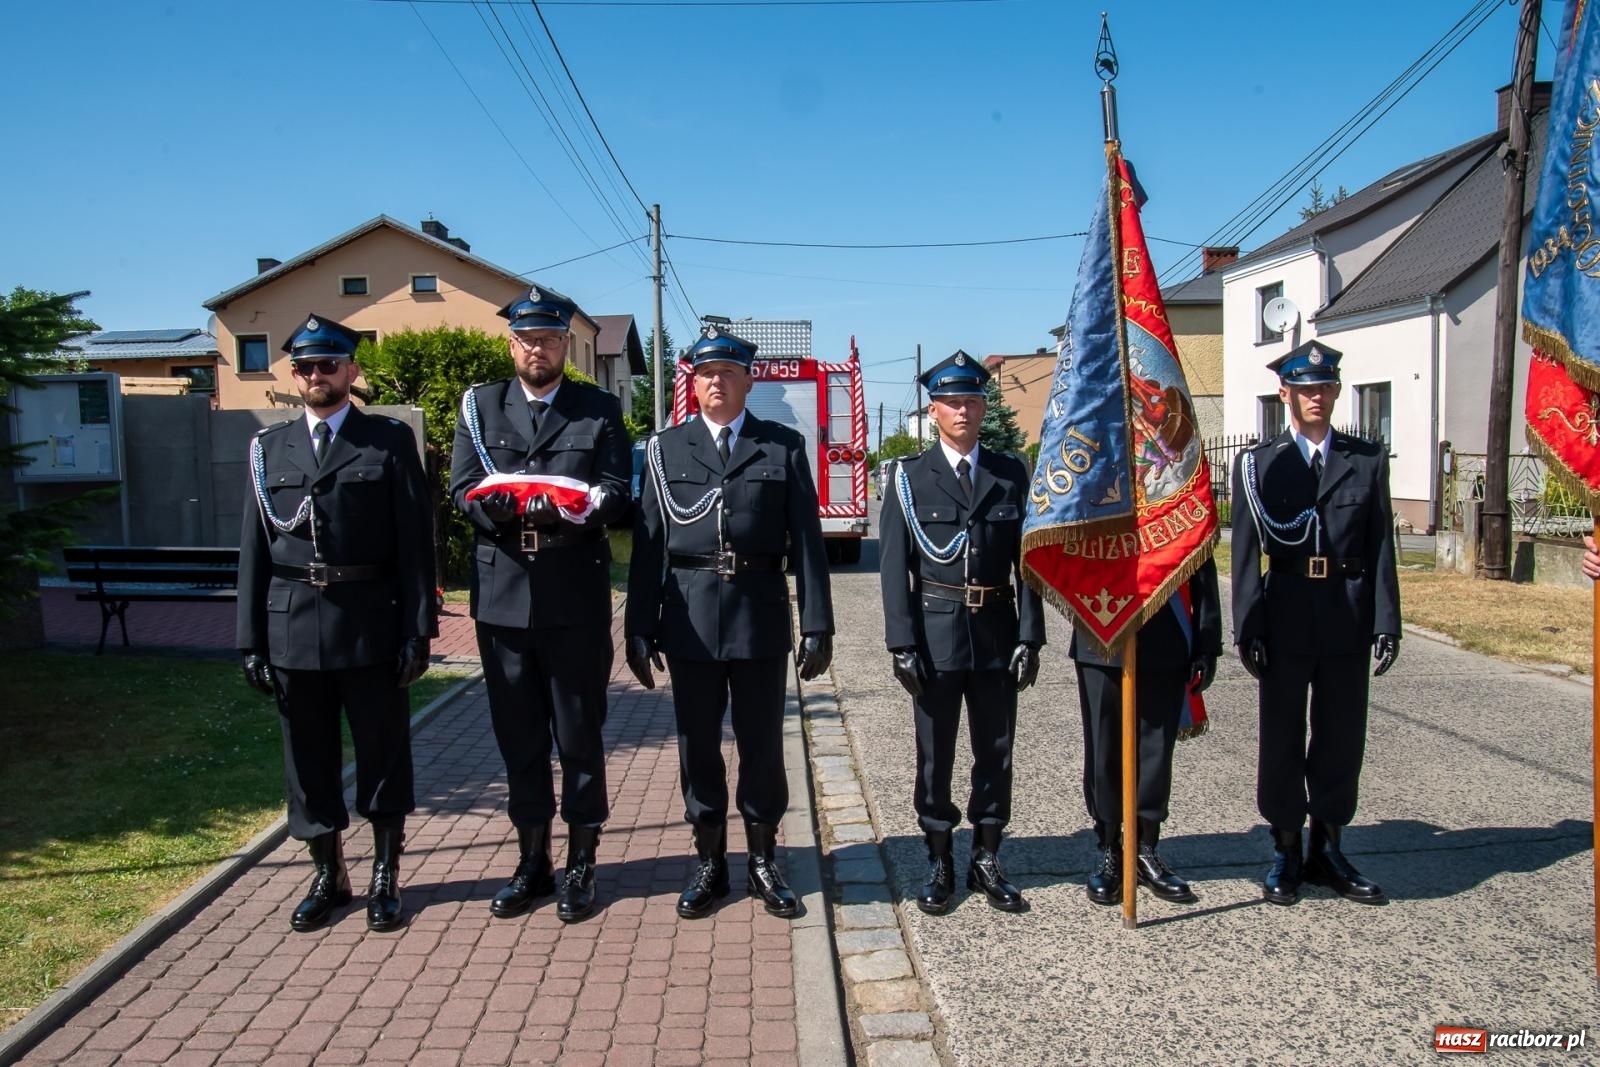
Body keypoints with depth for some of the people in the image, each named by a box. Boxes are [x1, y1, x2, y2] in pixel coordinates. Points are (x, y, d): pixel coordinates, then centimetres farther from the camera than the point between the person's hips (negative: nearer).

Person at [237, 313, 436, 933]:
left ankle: (385, 877, 23)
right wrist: (251, 640, 4)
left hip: (370, 624, -3)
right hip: (292, 628, 3)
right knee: (308, 759, 11)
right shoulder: (269, 448, 10)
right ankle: (328, 876, 28)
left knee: (384, 754, 7)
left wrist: (418, 629, -8)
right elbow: (254, 549, 8)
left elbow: (415, 542, -3)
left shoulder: (390, 441, 2)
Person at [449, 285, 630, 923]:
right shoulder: (480, 406, 11)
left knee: (579, 735, 5)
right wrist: (496, 507, -18)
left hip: (575, 598, -2)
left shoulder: (599, 409, 6)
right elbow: (463, 489, 4)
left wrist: (567, 511, -22)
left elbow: (616, 492, -3)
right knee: (518, 737, 10)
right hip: (502, 593, 2)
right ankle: (531, 863, 25)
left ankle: (581, 865, 19)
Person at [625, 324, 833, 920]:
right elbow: (648, 542, 4)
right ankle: (710, 865, 24)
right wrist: (640, 626, -1)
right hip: (690, 618, 1)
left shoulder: (783, 446, 4)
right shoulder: (667, 448, 7)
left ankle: (762, 863, 24)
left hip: (760, 617, -1)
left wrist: (817, 624, -5)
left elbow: (806, 540, 0)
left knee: (762, 745, 8)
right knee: (698, 745, 9)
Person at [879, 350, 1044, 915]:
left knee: (995, 751, 10)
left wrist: (1029, 635, -3)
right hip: (936, 630, -2)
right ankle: (939, 863, 22)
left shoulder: (1011, 474, 6)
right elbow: (895, 566, -3)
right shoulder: (910, 476, 0)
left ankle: (986, 861, 25)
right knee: (935, 755, 7)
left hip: (996, 631, 2)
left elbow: (1026, 560, 4)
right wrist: (902, 643, -9)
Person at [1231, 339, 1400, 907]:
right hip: (1286, 619, -1)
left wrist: (1386, 622, -2)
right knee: (1282, 738, 7)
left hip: (1349, 620, 2)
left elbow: (1381, 546, 5)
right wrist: (1247, 628, -8)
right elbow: (1245, 553, -2)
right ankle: (1285, 853, 21)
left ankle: (1328, 850, 25)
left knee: (1342, 737, 9)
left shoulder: (1367, 459, 7)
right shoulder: (1258, 463, 2)